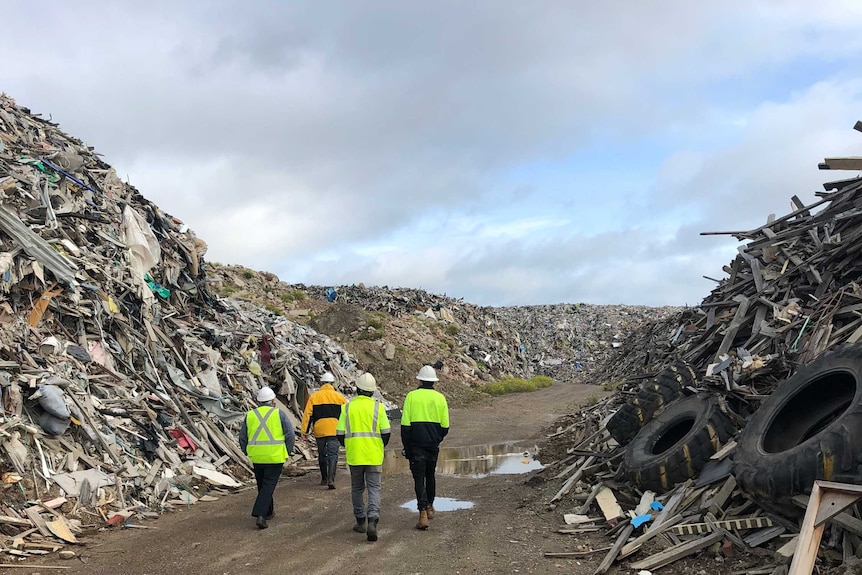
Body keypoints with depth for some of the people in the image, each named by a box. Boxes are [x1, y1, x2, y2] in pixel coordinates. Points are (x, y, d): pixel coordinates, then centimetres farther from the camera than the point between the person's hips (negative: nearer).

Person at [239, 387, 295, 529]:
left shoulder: (250, 415, 6)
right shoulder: (278, 413, -3)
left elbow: (242, 438, 8)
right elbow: (290, 434, -7)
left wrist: (248, 453, 19)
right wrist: (287, 452, 4)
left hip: (257, 457, 3)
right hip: (275, 457, -3)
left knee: (262, 485, 19)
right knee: (268, 486, -2)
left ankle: (268, 511, 30)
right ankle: (260, 515, -14)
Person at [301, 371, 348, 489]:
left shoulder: (314, 396, 4)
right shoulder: (339, 396, 3)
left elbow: (307, 415, 0)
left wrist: (305, 431, 3)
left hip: (319, 431, 1)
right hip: (334, 430, -1)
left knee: (322, 455, 16)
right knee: (333, 455, -2)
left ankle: (324, 479, 24)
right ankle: (330, 479, -17)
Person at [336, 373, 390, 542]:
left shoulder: (347, 407, 0)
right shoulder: (378, 406, -4)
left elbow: (340, 434, 0)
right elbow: (386, 432, -4)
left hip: (354, 455, 1)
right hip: (374, 456, -1)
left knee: (357, 488, 15)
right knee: (374, 488, 1)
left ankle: (360, 522, 21)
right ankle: (372, 521, -16)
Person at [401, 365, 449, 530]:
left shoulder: (411, 396, -6)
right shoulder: (440, 398, 2)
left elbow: (405, 424, -8)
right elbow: (445, 426, 3)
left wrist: (406, 447, 0)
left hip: (416, 444, -3)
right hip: (433, 444, 3)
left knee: (419, 478, -2)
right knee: (430, 475, 21)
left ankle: (423, 513, -14)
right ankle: (430, 507, 35)